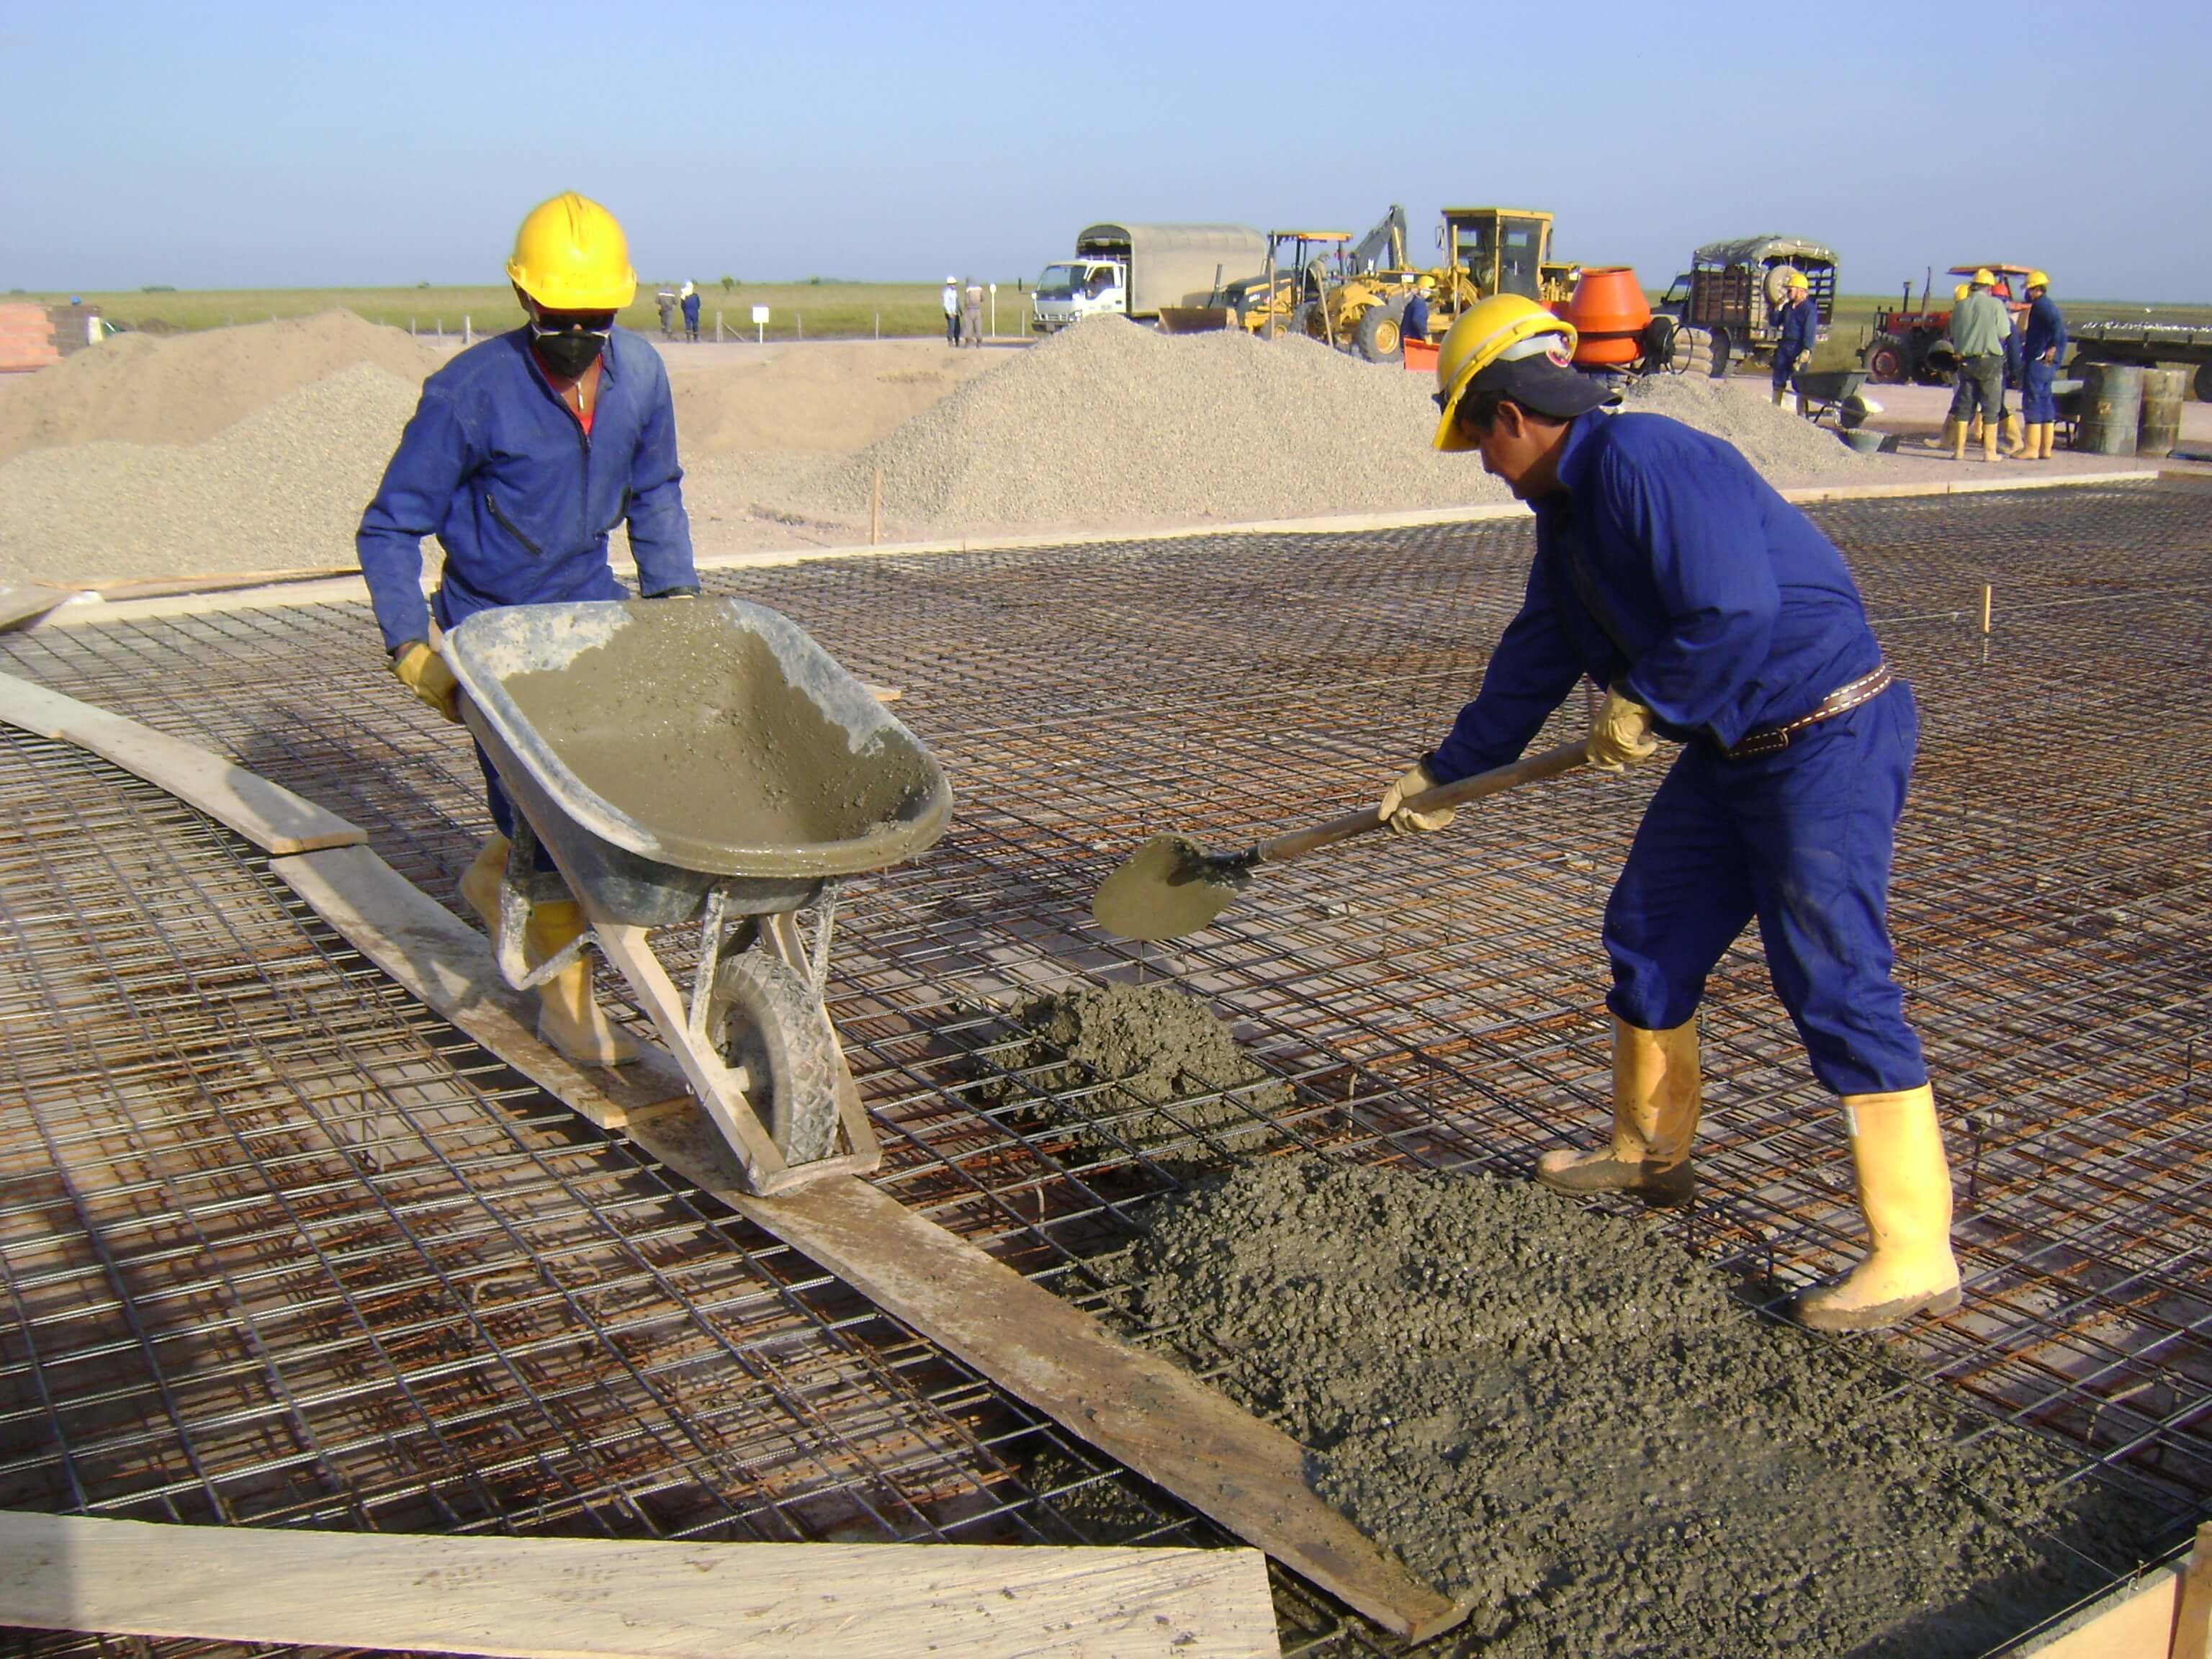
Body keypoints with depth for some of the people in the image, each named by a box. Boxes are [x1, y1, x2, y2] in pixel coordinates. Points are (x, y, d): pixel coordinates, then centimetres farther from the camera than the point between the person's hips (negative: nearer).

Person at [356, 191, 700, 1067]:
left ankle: (499, 876, 30)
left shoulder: (639, 374, -7)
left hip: (590, 601, 5)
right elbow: (389, 527, -13)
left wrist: (675, 592, 4)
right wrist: (410, 644, -20)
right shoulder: (470, 392, -21)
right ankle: (565, 1000, 13)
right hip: (493, 620, -5)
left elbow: (654, 494, 11)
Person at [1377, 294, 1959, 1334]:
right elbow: (1533, 662, 20)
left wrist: (1643, 707, -15)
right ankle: (1647, 1155, 34)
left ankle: (1916, 1255, -3)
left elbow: (1734, 611, -31)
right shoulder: (1568, 506, 11)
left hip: (1829, 740, -10)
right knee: (1648, 937, 16)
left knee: (1836, 984, -10)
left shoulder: (1643, 461, -21)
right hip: (1733, 745, 10)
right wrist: (1442, 774, 25)